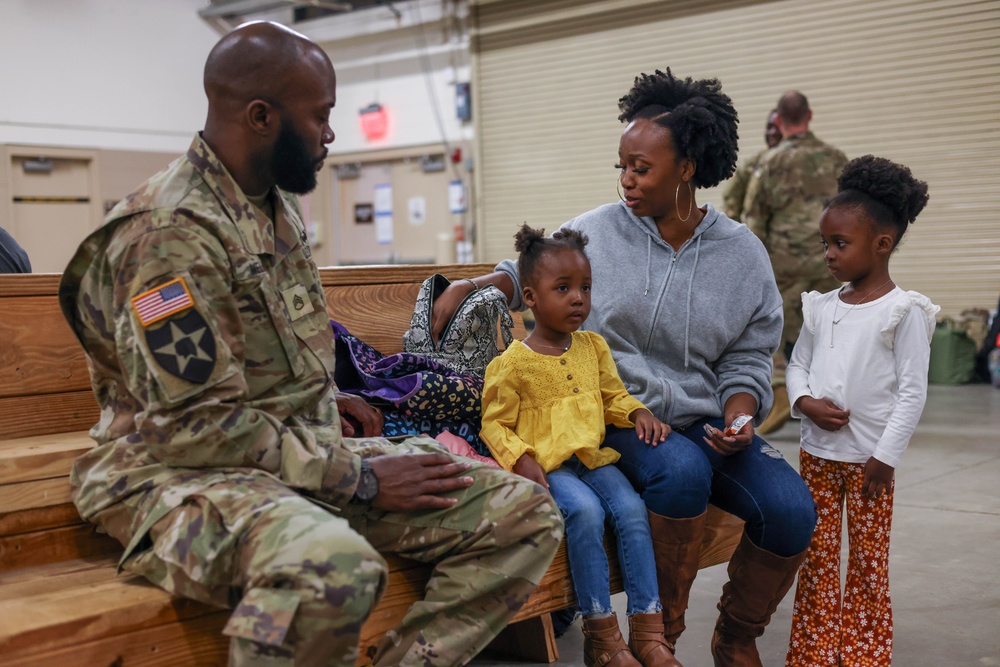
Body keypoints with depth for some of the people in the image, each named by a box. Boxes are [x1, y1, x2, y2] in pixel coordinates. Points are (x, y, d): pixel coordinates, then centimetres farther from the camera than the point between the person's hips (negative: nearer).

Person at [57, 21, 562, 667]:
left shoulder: (279, 206, 12)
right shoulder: (171, 229, -17)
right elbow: (196, 426, -21)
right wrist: (359, 480, -19)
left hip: (309, 451, 9)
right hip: (188, 472, -8)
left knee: (524, 514, -5)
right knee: (333, 565, -42)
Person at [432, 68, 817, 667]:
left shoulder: (743, 254, 4)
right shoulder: (596, 231, 1)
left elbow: (748, 360, 7)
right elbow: (525, 274, 15)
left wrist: (738, 419, -11)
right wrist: (465, 288, -3)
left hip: (707, 421, 3)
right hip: (622, 418, -3)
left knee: (793, 510, -18)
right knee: (682, 470, -35)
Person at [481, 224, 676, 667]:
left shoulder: (593, 346, 11)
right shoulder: (512, 363, -6)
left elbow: (613, 395, 22)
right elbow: (495, 424, -4)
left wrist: (637, 413, 0)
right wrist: (520, 460, -20)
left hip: (593, 456, 5)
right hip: (546, 464, -5)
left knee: (631, 509, -19)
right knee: (585, 511, -31)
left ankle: (647, 630, -11)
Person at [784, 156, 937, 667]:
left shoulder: (902, 312, -10)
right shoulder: (822, 307, 6)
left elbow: (913, 391, -11)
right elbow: (797, 363, 12)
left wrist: (886, 456, -13)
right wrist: (805, 402, -9)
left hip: (868, 458, -5)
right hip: (817, 452, 5)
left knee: (868, 559, 7)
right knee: (816, 557, 10)